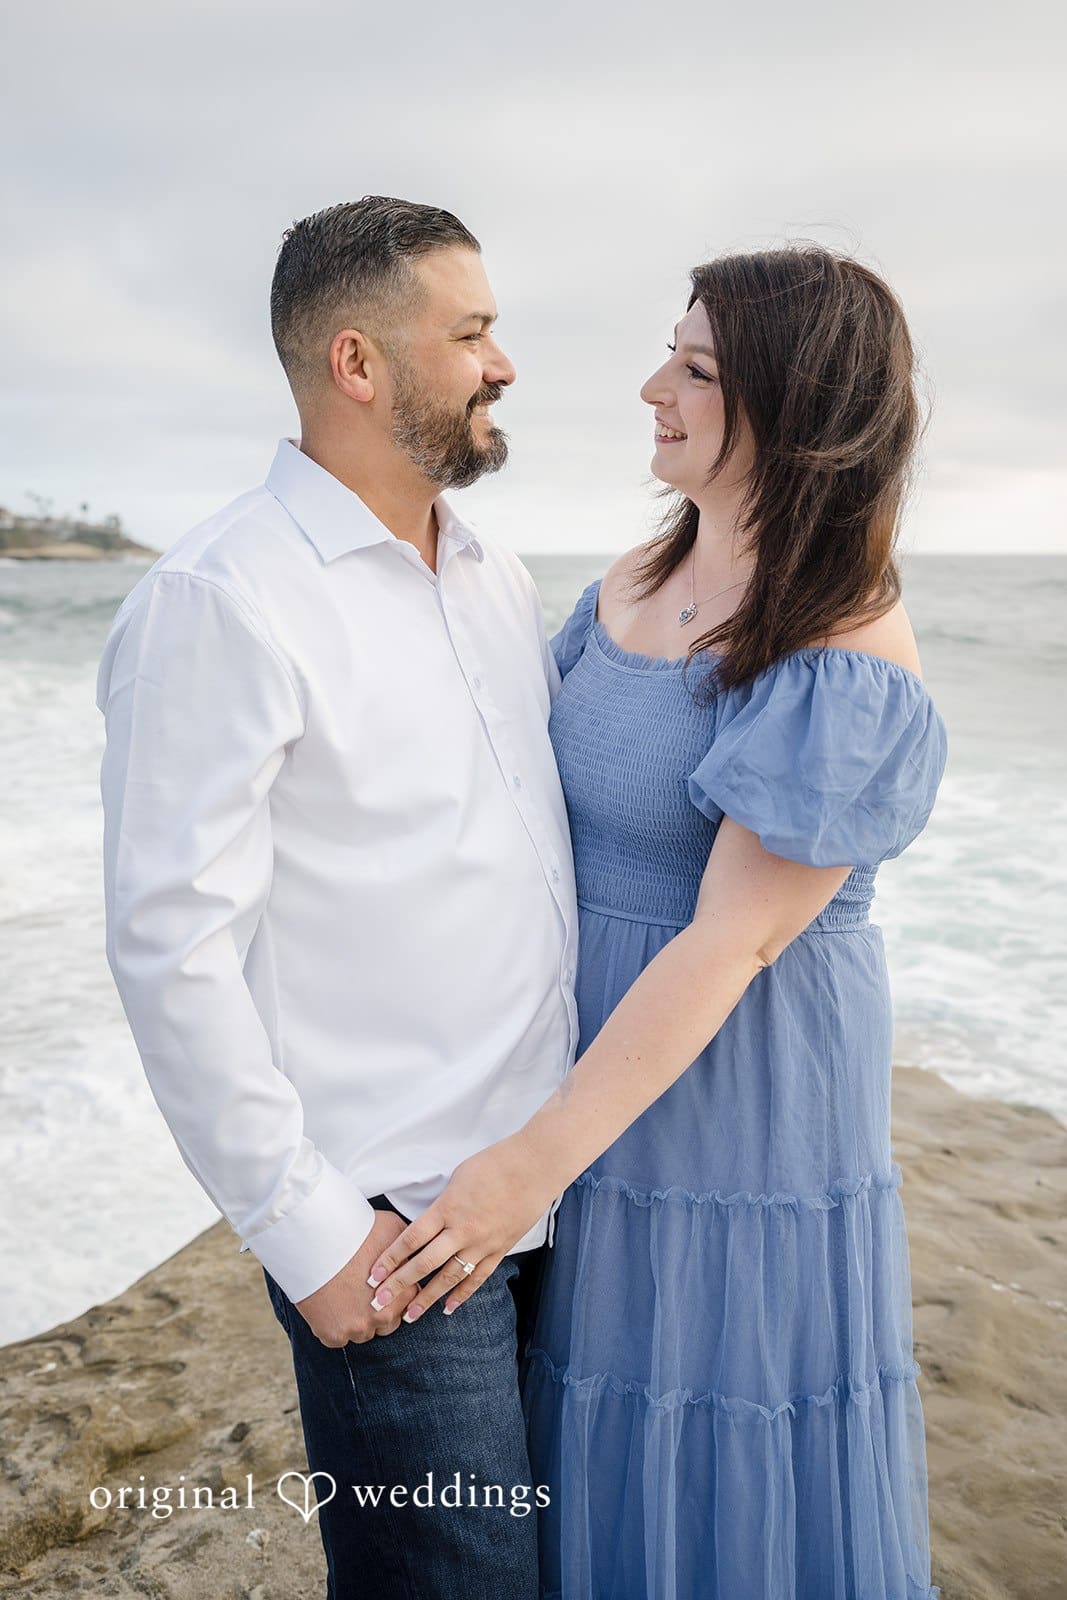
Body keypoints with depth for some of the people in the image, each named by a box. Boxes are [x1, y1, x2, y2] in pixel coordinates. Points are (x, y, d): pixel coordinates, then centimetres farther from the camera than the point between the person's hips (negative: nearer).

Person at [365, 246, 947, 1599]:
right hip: (596, 1034, 7)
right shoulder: (636, 585, 3)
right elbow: (541, 791, 12)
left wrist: (540, 1157, -22)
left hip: (742, 1076, -7)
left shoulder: (846, 664, -22)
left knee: (726, 1428, 12)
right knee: (601, 1377, 24)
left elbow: (728, 944, -23)